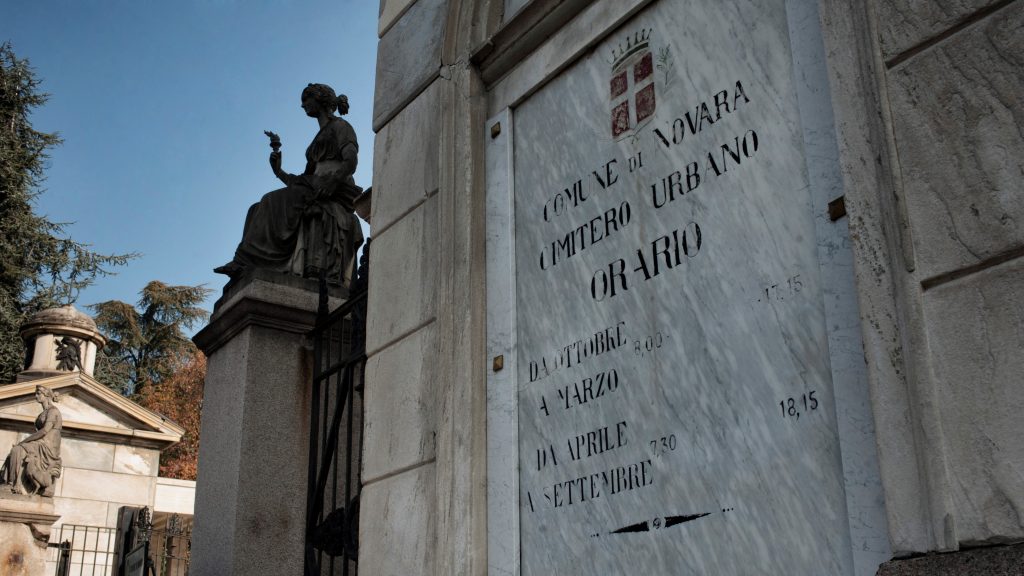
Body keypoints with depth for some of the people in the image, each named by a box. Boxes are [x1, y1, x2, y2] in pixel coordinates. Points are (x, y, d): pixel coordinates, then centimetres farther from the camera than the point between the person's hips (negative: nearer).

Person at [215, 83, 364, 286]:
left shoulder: (340, 127, 8)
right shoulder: (320, 138, 32)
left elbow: (351, 162, -11)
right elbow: (305, 179, 26)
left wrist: (332, 181, -23)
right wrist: (279, 172, 15)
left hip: (336, 194, -8)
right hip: (315, 193, 8)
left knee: (274, 203, -22)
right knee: (262, 209, -8)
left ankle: (245, 262, -29)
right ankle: (243, 263, -25)